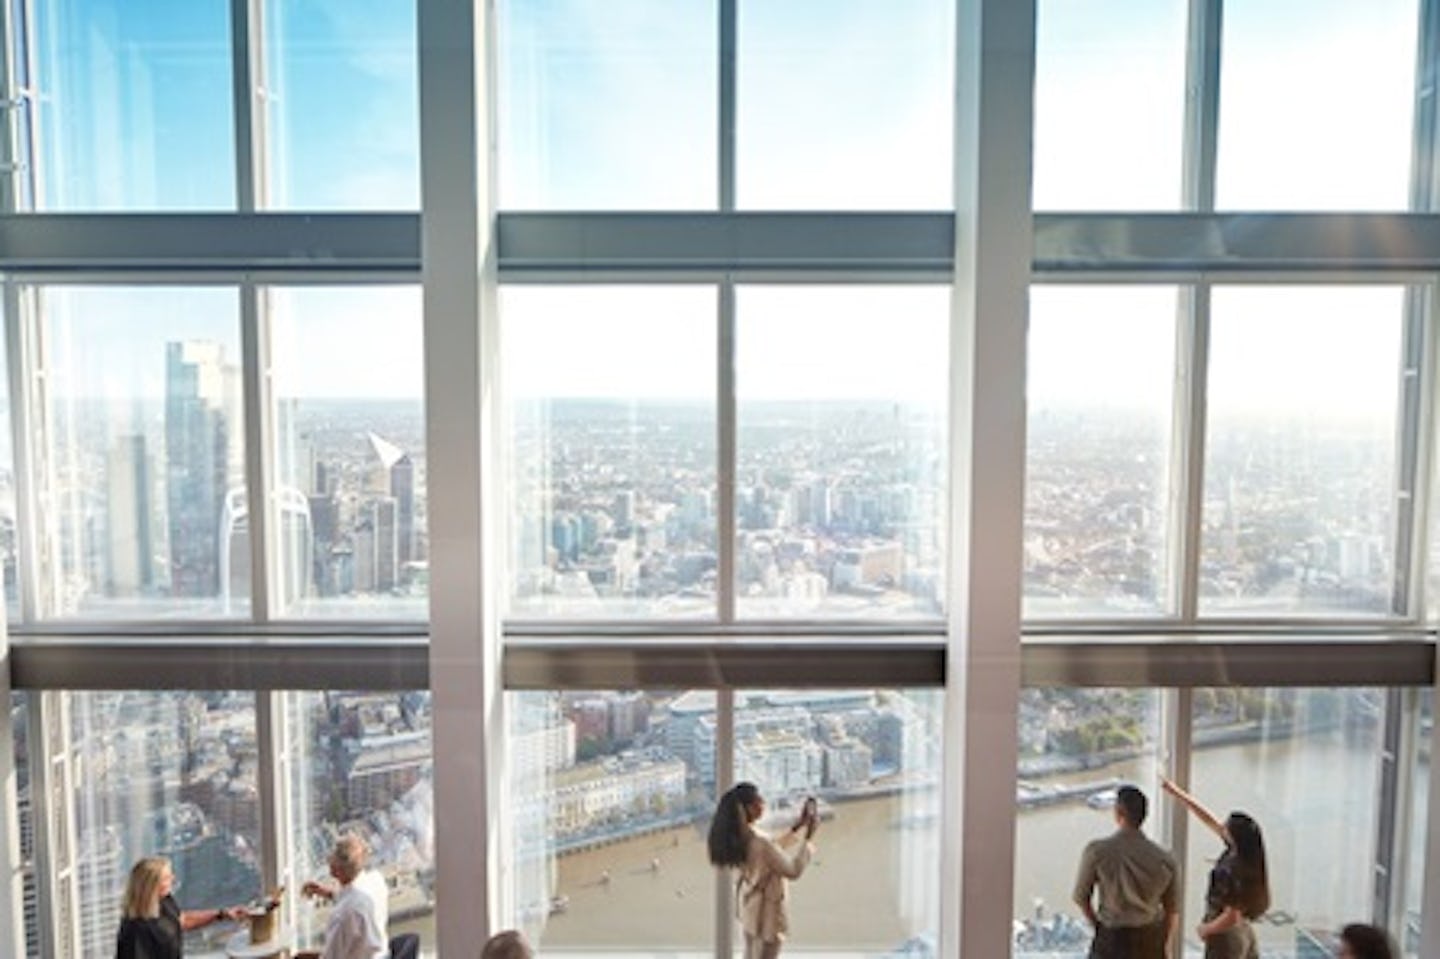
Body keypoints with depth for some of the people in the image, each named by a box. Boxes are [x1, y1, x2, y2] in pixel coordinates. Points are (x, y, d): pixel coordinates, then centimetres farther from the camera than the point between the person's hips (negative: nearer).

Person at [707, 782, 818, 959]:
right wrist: (807, 838, -16)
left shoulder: (736, 835, -8)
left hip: (748, 903, 8)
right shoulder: (760, 842, -35)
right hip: (765, 909, -8)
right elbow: (793, 870, -22)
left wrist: (795, 830, 5)